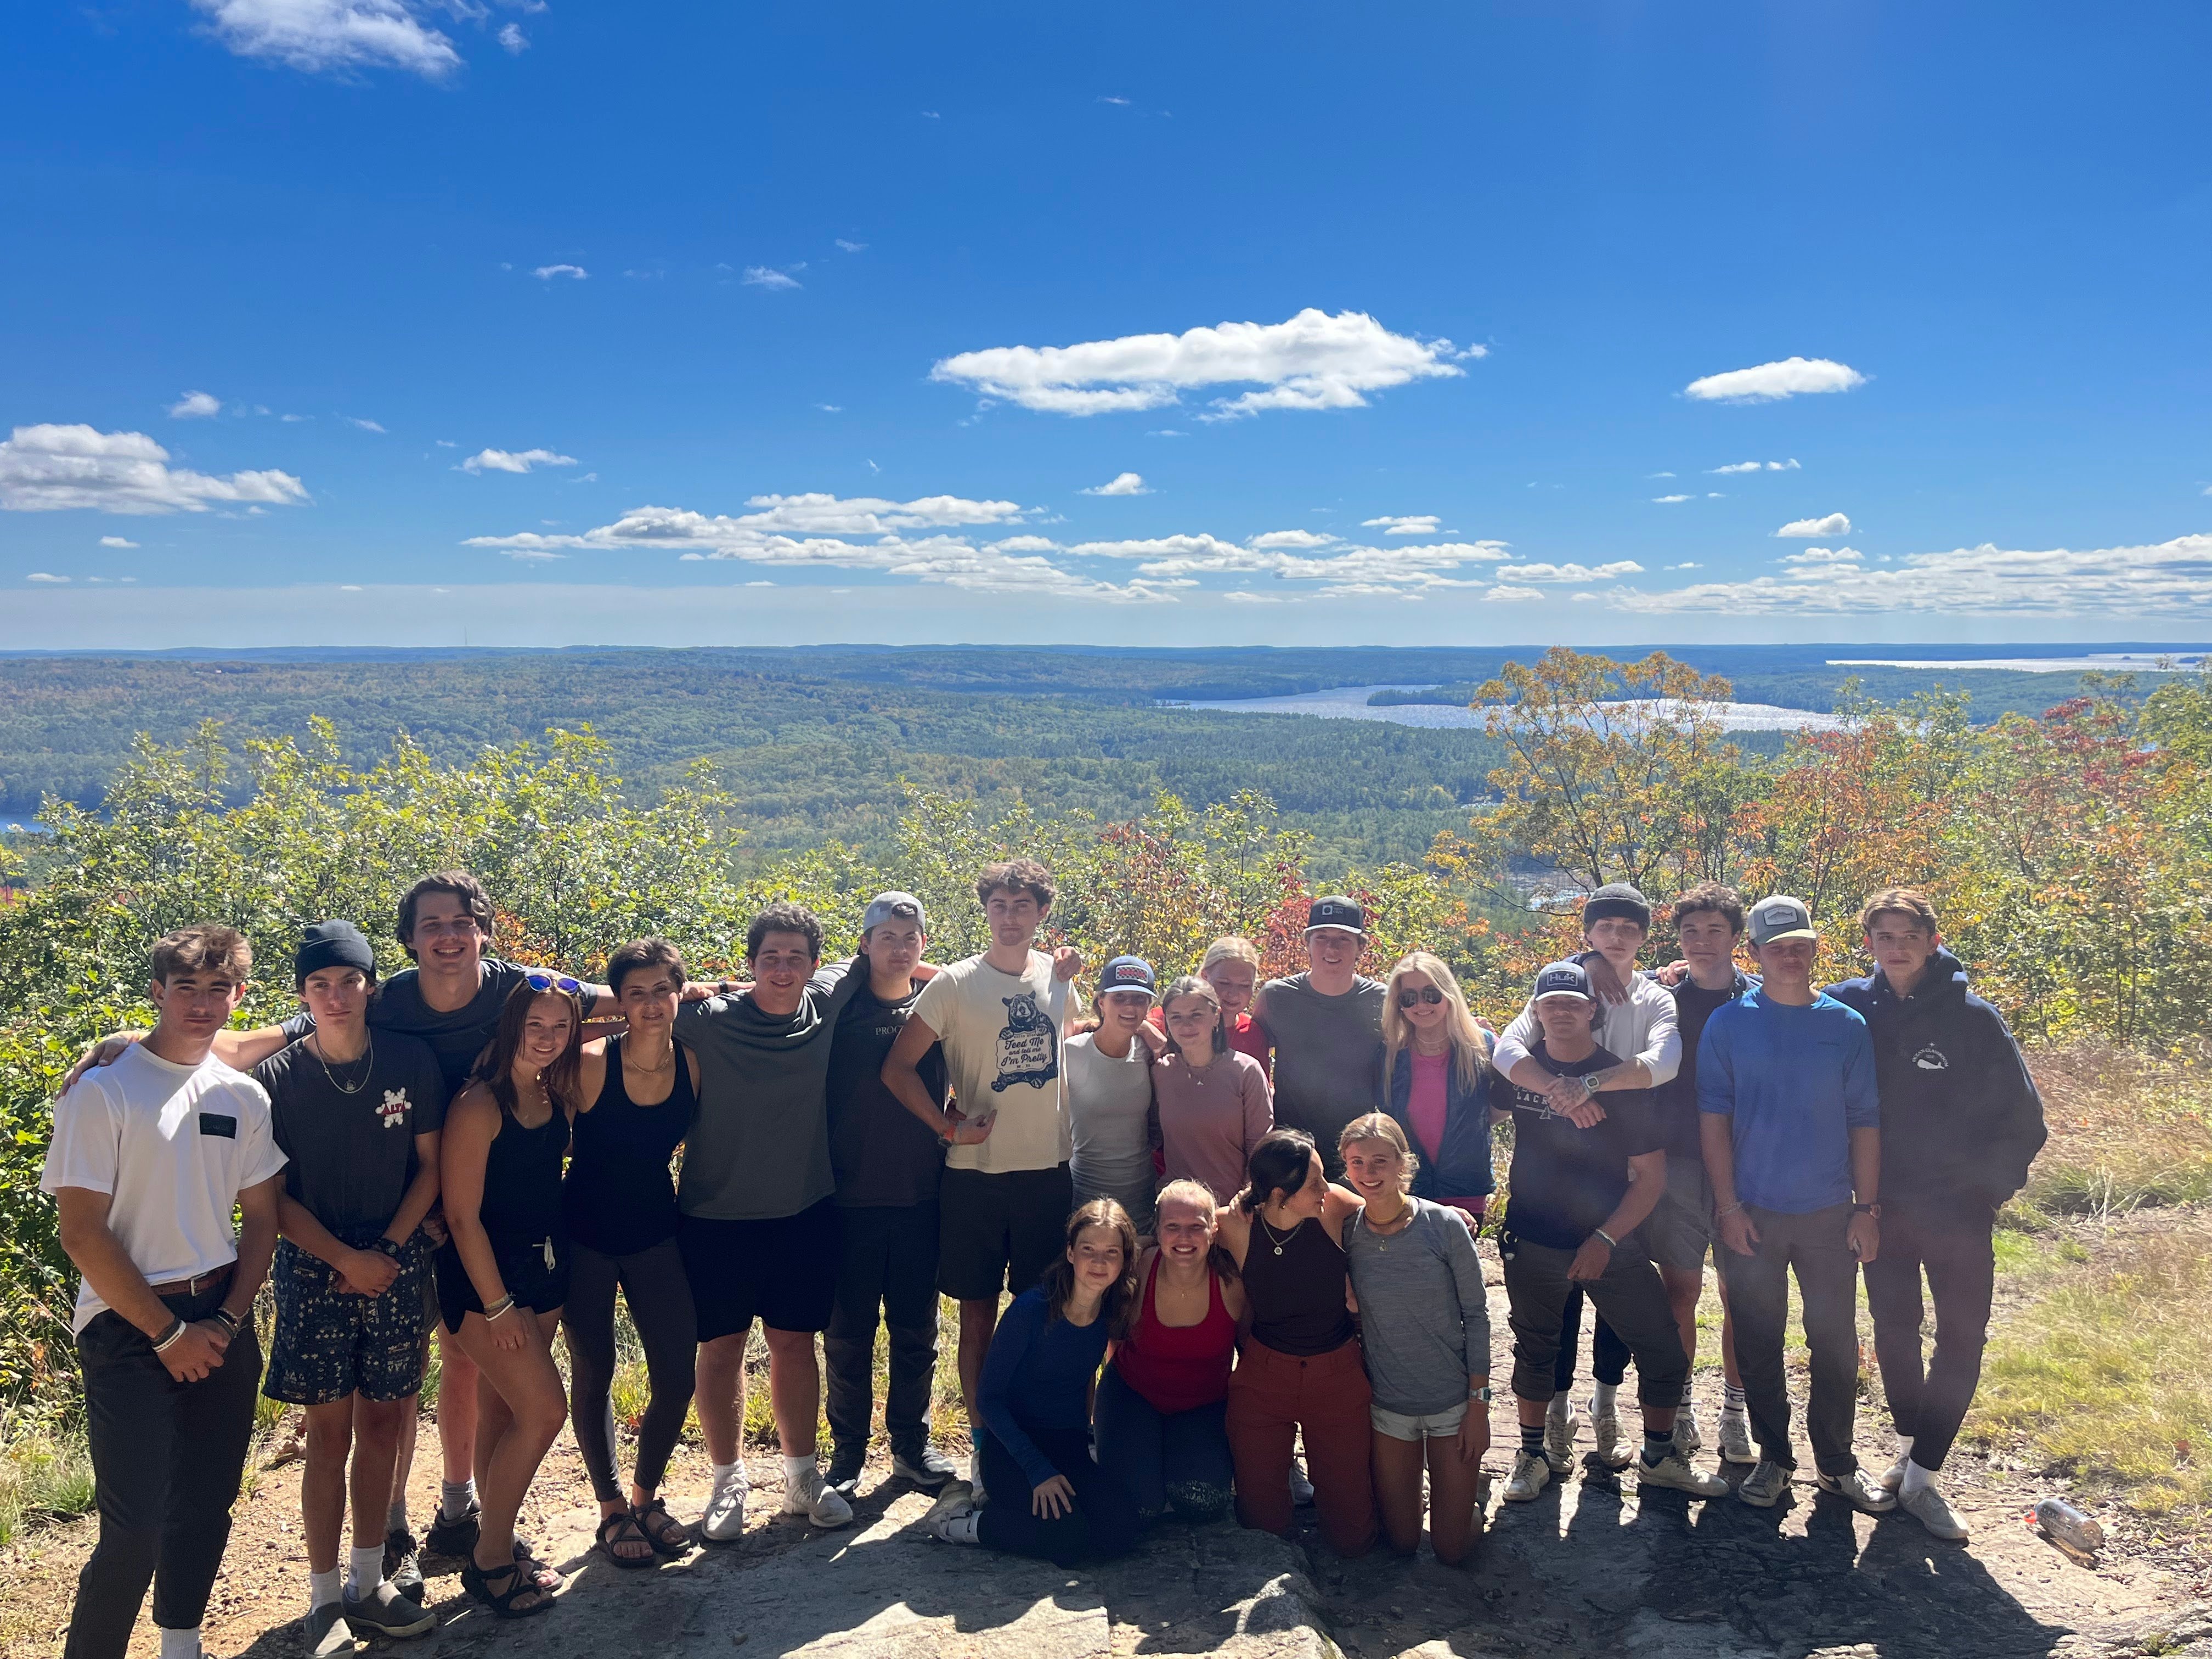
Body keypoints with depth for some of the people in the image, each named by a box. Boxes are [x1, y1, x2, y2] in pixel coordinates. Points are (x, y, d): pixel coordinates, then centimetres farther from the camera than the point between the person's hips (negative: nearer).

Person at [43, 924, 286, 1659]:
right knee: (135, 1528, -7)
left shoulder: (244, 1096, 5)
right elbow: (82, 1232, -12)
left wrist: (227, 1323, -2)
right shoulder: (103, 1092, -10)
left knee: (207, 1502, 14)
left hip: (221, 1324, 5)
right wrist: (168, 1333, -11)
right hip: (129, 1326, -5)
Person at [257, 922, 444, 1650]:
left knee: (381, 1425, 8)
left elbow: (430, 1167, 3)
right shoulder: (278, 1078, -8)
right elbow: (273, 1195, -4)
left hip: (396, 1264, 2)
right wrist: (345, 1259, -11)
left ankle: (368, 1583, 21)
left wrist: (388, 1250, -6)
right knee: (330, 1431, 1)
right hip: (314, 1268, -2)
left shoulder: (411, 1062, -4)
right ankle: (325, 1598, 13)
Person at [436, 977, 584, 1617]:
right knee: (544, 1409, -8)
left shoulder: (560, 1093, 1)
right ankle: (490, 1559, 8)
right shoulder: (479, 1105, -19)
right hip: (483, 1276, -6)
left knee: (501, 1410, 15)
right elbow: (463, 1215, -17)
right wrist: (497, 1306, -15)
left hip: (545, 1267, 7)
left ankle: (497, 1546, 26)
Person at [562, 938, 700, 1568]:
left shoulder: (693, 1063, -10)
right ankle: (612, 1510, 29)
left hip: (656, 1233, 3)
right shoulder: (591, 1063, -20)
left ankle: (646, 1497, 29)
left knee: (677, 1375, 4)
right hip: (586, 1236, -3)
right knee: (594, 1373, 10)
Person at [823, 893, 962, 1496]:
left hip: (920, 1196, 2)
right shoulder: (840, 1006, -3)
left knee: (917, 1330, 12)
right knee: (848, 1332, 8)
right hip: (850, 1195, -2)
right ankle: (847, 1451, 23)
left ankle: (912, 1444, 27)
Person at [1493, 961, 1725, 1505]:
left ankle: (1659, 1458, 22)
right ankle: (1535, 1454, 32)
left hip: (1612, 1243, 0)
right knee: (1535, 1351, 13)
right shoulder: (1520, 1069, -4)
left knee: (1664, 1350, 0)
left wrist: (1605, 1239, -13)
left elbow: (1651, 1175, -6)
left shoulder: (1622, 1080, -7)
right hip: (1533, 1244, 1)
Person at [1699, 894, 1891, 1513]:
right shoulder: (1728, 1024, -1)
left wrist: (1867, 1209, -1)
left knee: (1836, 1342, 7)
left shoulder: (1846, 1026, 2)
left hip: (1829, 1213, 1)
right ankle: (1774, 1457, 23)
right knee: (1759, 1341, 8)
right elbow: (1714, 1118, -3)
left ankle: (1836, 1462, 24)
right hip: (1752, 1213, -1)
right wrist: (1728, 1205, -8)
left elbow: (1865, 1122, 4)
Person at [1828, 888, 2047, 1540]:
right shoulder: (1848, 1008, -5)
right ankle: (1911, 1449, 30)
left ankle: (1921, 1475, 7)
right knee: (1894, 1332, 12)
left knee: (1961, 1339, -3)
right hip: (1883, 1205, 2)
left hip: (1958, 1210, -2)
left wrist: (1988, 1187, -4)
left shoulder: (1972, 1017, -9)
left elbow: (2024, 1118, -2)